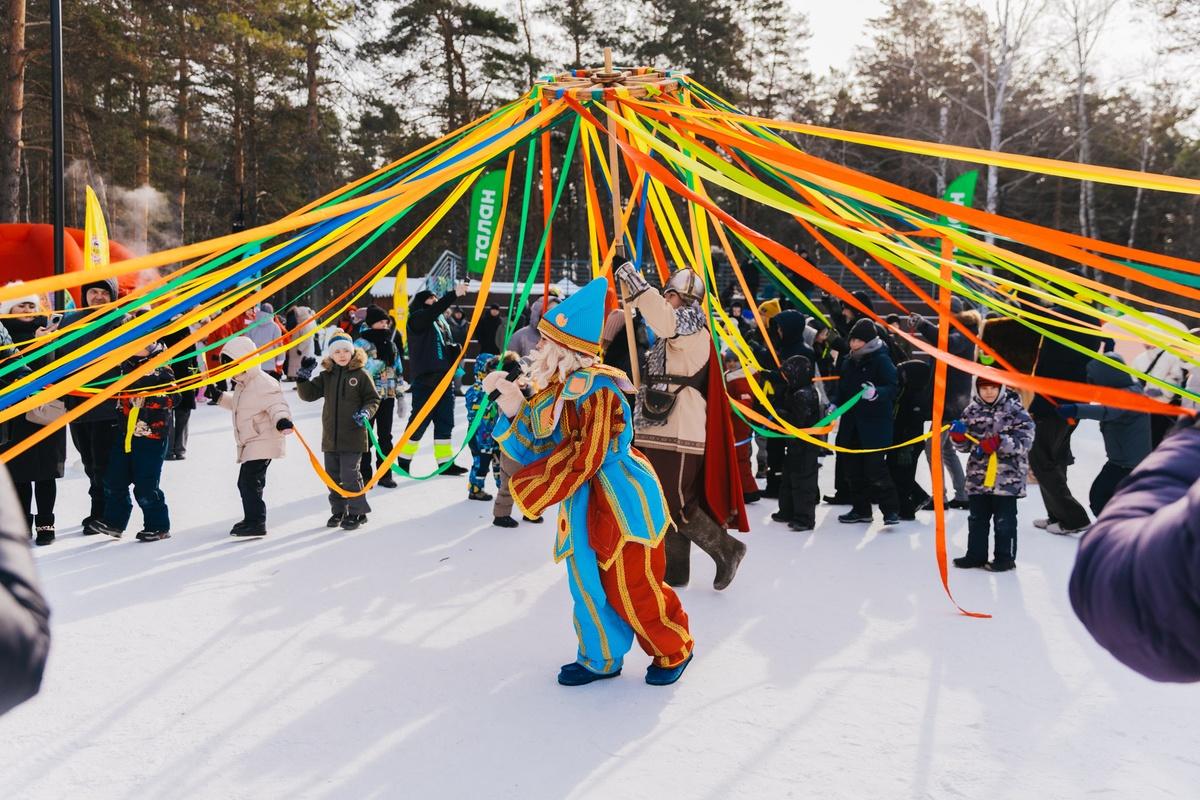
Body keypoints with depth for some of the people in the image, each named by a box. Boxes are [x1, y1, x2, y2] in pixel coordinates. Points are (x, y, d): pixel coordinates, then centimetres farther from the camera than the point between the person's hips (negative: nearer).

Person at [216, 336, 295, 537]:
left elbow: (277, 405, -27)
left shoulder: (264, 384, -19)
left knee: (249, 482, -15)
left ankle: (256, 523, -11)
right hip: (248, 443, 11)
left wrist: (282, 421, -45)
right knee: (245, 482, 17)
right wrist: (219, 396, 26)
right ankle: (252, 520, 29)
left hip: (263, 443, -11)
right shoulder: (242, 384, 14)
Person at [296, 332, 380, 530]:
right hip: (330, 437, 5)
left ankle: (357, 512, 8)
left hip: (353, 436, -5)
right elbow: (309, 394, 9)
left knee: (350, 476, -5)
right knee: (332, 476, 12)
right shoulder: (326, 376, 9)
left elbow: (373, 400, 0)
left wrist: (365, 413, -18)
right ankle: (338, 511, 26)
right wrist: (303, 379, -6)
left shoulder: (361, 375, -4)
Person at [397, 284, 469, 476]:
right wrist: (454, 294, -33)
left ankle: (445, 462, 12)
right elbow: (434, 310, -24)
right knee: (420, 420, -2)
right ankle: (404, 460, 12)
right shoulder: (417, 318, -4)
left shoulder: (441, 321, 19)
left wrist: (455, 349, 1)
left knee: (445, 421, 7)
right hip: (425, 380, -7)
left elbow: (450, 345, 25)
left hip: (444, 379, 7)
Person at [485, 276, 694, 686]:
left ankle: (675, 651, 25)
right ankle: (600, 660, 31)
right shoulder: (555, 390, 5)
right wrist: (513, 409, -11)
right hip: (584, 502, 9)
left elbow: (582, 458, -25)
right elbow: (537, 447, 4)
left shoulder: (595, 391, -23)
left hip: (621, 499, -8)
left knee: (633, 586, 2)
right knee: (589, 583, 14)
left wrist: (527, 486, -16)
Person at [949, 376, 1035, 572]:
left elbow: (1025, 441, -15)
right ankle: (976, 554, 26)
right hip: (977, 476, 5)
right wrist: (958, 436, -10)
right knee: (977, 518, 15)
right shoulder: (971, 411, 5)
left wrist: (998, 442, -25)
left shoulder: (1015, 410, -8)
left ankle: (1004, 557, 17)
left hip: (1007, 477, -5)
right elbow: (965, 446, 12)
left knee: (1004, 520, 5)